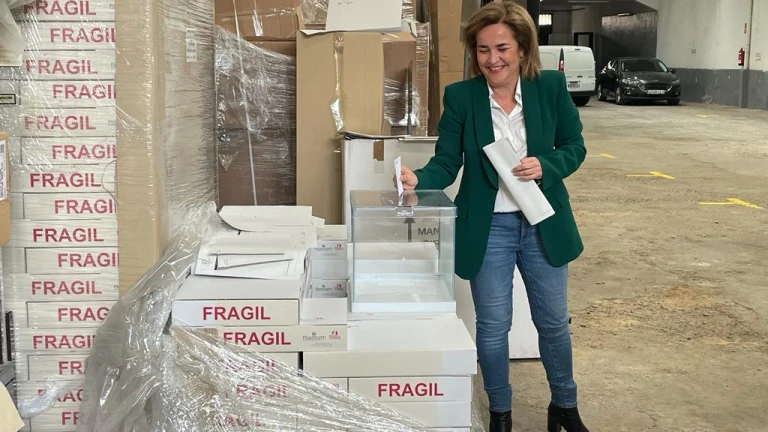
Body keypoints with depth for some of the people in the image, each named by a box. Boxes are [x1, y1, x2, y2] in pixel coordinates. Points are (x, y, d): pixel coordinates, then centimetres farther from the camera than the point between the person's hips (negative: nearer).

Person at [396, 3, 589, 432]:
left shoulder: (551, 87, -7)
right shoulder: (460, 96, -9)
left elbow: (574, 147, 1)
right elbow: (447, 162, -8)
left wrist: (545, 167, -19)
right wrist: (418, 180, -29)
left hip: (543, 223, 1)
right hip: (488, 228, -1)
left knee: (553, 321, 16)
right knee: (493, 327, 9)